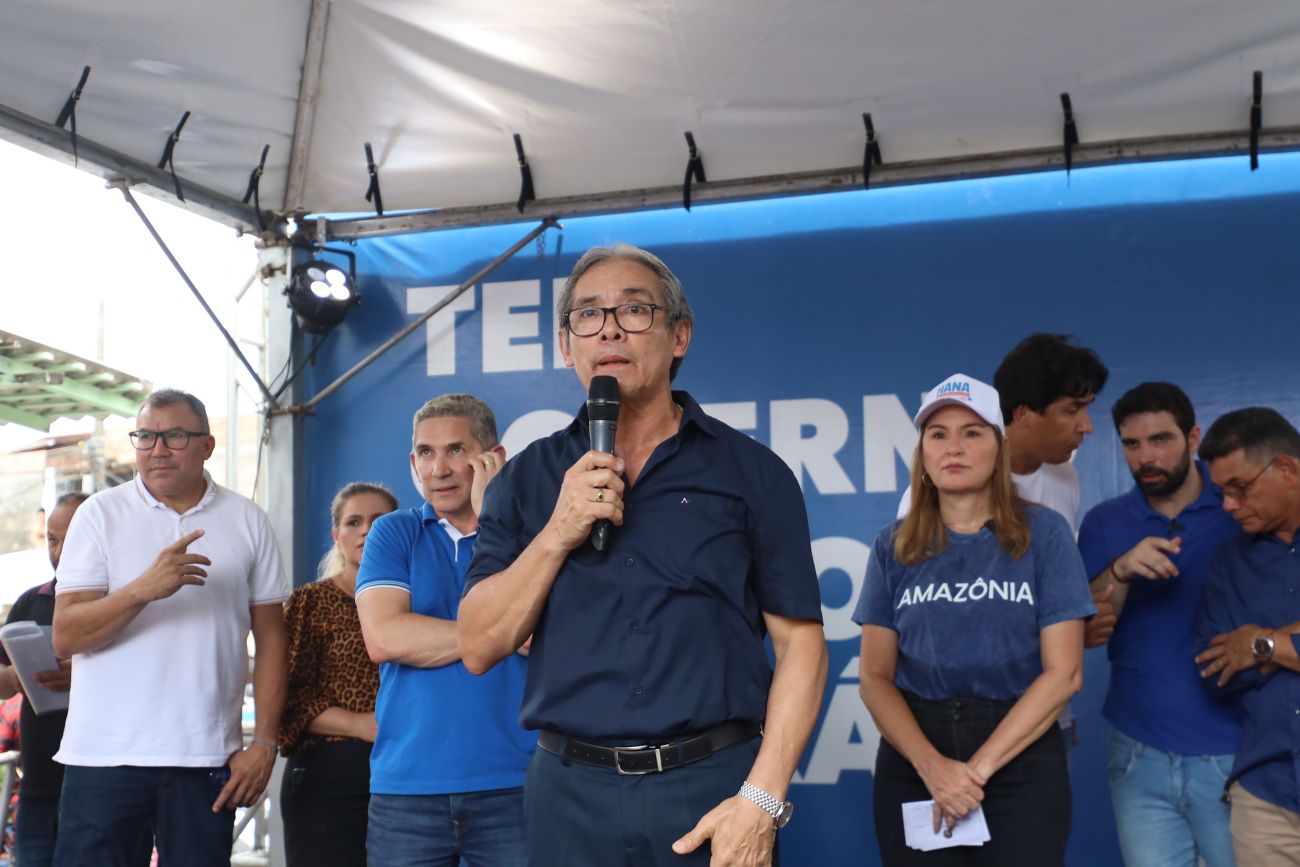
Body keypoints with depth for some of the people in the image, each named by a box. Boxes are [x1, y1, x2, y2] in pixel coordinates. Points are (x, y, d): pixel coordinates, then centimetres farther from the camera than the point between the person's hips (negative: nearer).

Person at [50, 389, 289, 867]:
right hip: (104, 755, -1)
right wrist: (145, 589, -23)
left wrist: (264, 742, -1)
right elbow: (65, 638, -6)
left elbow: (270, 637, 7)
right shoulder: (100, 514, 2)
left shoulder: (247, 522, 6)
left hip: (207, 757, 1)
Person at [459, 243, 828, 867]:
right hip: (570, 792, 2)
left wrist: (760, 799, -13)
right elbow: (479, 648, 1)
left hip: (714, 787, -2)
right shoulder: (526, 480, 7)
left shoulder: (752, 472, 0)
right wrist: (558, 533, -12)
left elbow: (798, 641, -3)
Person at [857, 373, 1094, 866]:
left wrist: (979, 766, -13)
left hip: (1021, 759, -2)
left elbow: (1063, 672, -7)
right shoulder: (894, 546, 4)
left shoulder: (1043, 533, -2)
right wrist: (931, 764, -15)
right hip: (913, 762, 2)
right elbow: (876, 678, 1)